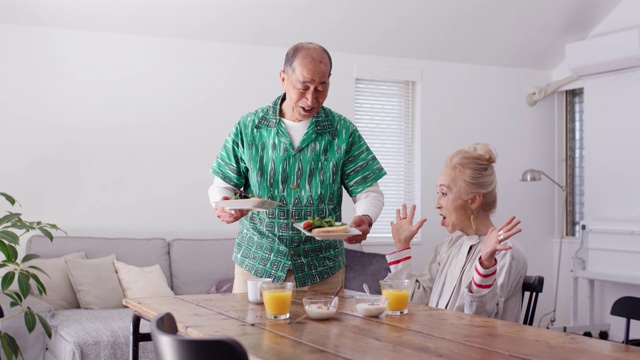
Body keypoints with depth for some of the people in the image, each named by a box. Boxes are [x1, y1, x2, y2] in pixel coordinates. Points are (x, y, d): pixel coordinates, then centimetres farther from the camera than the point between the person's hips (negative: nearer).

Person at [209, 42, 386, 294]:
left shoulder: (343, 131, 0)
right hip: (256, 263, 0)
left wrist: (365, 218, -21)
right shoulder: (249, 128, 0)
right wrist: (222, 205, -18)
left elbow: (369, 192, 1)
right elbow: (224, 185, 5)